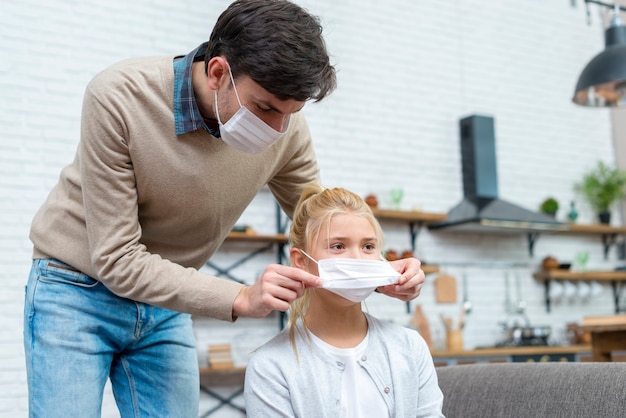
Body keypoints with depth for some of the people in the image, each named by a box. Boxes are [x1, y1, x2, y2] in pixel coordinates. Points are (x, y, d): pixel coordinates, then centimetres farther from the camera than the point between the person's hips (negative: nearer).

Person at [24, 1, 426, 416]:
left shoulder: (286, 124, -16)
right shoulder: (119, 97, -28)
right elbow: (116, 258, -27)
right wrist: (241, 299, -35)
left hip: (166, 305, 4)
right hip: (79, 289, -3)